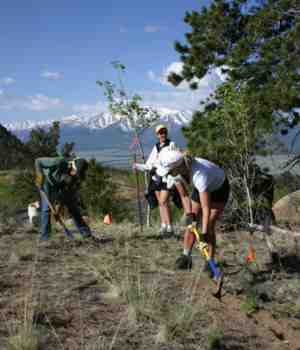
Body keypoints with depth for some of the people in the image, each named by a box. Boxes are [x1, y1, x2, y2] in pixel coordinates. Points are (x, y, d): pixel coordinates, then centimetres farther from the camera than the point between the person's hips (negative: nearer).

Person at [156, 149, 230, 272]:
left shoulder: (199, 176, -44)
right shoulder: (181, 167, -24)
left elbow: (206, 208, -41)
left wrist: (204, 233, -41)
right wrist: (189, 212, -13)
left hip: (219, 188, -6)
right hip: (201, 188, 7)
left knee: (209, 226, -13)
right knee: (191, 222, 0)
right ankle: (186, 257, 8)